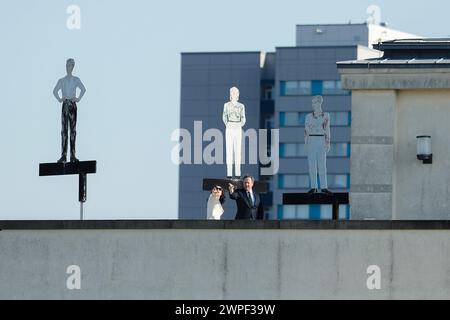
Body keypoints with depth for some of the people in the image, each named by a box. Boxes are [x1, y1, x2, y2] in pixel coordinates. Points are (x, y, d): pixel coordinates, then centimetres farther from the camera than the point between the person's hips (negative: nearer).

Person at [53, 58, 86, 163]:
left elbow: (83, 89, 6)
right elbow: (55, 91, 15)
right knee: (64, 130, -5)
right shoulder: (62, 80, 10)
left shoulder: (76, 80, 7)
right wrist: (59, 99, 1)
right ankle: (63, 155, -9)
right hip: (65, 104, 0)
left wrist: (78, 98, -3)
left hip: (72, 104, 0)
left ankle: (73, 155, 0)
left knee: (73, 129, -1)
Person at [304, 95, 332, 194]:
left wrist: (328, 144, -1)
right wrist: (306, 144, -1)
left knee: (322, 165, -3)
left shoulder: (326, 115, 5)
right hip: (311, 141, 1)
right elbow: (306, 131, 6)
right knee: (312, 165, 0)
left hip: (321, 140, -1)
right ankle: (313, 187, 4)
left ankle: (324, 187, 1)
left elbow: (327, 130, 5)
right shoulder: (309, 116, 6)